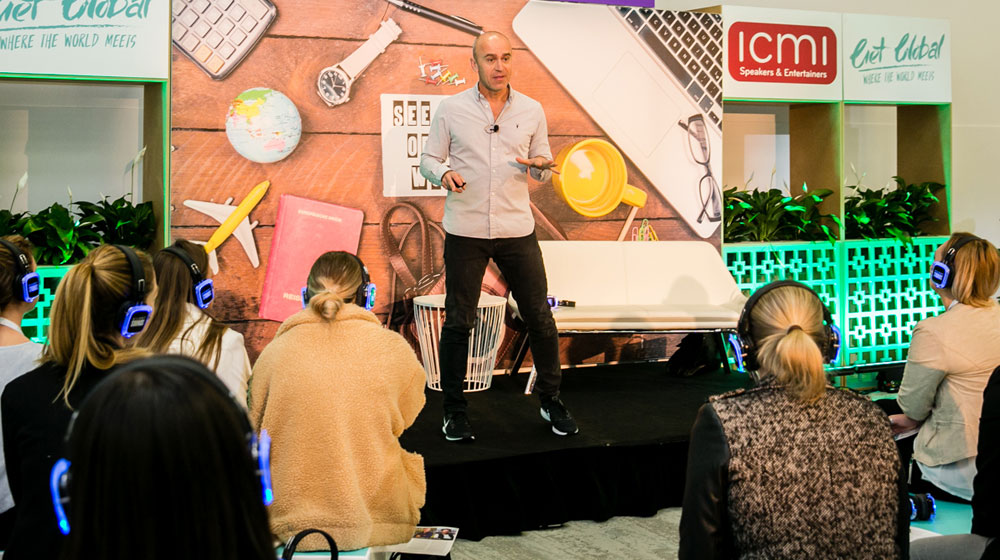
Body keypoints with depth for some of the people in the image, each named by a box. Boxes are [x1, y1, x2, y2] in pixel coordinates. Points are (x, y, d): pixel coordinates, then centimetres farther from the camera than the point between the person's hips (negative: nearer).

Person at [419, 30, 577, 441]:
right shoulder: (450, 109, 1)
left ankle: (551, 400, 23)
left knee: (539, 317, 5)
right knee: (458, 322, 4)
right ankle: (454, 411, 18)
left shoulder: (531, 110, 7)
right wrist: (443, 173, -17)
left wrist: (540, 165, -11)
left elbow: (544, 172, 13)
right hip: (465, 232, -1)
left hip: (517, 229, 2)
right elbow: (428, 160, 5)